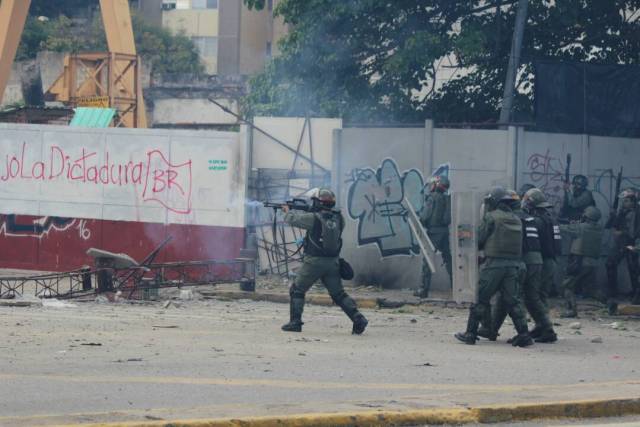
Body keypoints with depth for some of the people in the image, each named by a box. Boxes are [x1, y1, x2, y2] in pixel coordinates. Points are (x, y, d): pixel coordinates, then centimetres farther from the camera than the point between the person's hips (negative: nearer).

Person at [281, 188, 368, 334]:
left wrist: (289, 211, 22)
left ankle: (295, 323, 6)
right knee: (338, 294, 11)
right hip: (332, 262, 5)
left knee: (297, 291, 10)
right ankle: (358, 319, -1)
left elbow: (293, 219, -3)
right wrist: (297, 211, 27)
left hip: (314, 262, -5)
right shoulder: (338, 218, 3)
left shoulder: (313, 218, -14)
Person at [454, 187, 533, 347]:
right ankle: (523, 334, 0)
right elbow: (519, 245, 14)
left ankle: (471, 333, 6)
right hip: (513, 264, 5)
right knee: (512, 300, 8)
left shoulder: (491, 217, -5)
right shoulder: (516, 220, 12)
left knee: (480, 298, 3)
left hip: (494, 263, -5)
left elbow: (479, 240, -3)